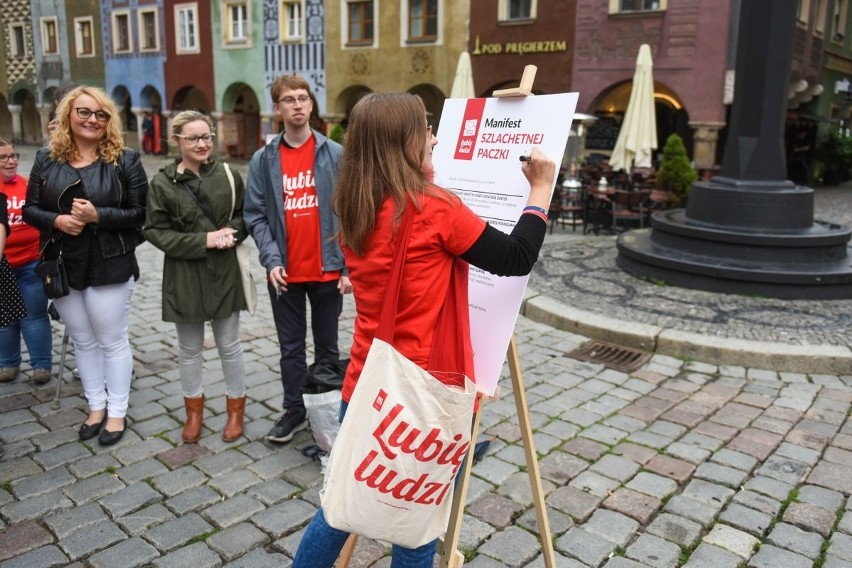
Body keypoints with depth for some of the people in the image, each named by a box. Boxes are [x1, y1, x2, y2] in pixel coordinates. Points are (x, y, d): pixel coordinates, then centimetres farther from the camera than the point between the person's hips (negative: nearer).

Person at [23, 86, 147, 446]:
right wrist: (57, 221, -15)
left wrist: (98, 216, -21)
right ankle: (96, 406, 29)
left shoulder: (125, 159, -5)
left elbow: (140, 213, -8)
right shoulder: (47, 158, 4)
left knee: (112, 340, 6)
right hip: (62, 266, 4)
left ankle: (117, 412, 19)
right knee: (82, 340, 15)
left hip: (109, 266, -4)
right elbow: (30, 209, 6)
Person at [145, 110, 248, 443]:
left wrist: (232, 232, -13)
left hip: (224, 273, 0)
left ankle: (236, 407, 28)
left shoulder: (228, 175, -2)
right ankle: (194, 410, 32)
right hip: (184, 276, 0)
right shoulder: (163, 183, -6)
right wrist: (203, 240, -16)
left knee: (229, 345, 11)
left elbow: (246, 214, 8)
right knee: (189, 349, 13)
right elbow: (155, 231, -7)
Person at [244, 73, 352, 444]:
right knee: (291, 348, 13)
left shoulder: (335, 155, -2)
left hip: (327, 270, -1)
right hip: (285, 273, 1)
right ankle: (294, 410, 28)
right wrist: (271, 259, -12)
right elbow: (255, 215, 1)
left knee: (327, 346, 13)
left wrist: (349, 266, -9)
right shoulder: (263, 160, 2)